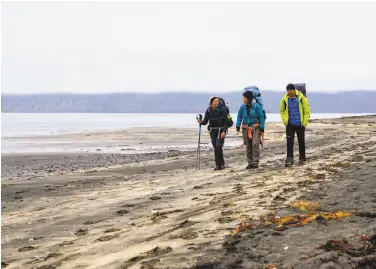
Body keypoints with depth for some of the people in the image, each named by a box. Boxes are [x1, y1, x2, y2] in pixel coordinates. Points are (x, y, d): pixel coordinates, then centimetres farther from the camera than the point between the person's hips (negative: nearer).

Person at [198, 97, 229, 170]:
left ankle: (221, 163, -1)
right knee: (215, 147, 2)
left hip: (220, 130, -3)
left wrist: (224, 131, -18)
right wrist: (201, 122, -18)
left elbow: (226, 122, -8)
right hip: (212, 130, 3)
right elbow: (205, 121, 5)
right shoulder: (208, 111, 2)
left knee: (219, 146, -14)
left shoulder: (222, 110, -7)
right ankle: (218, 164, 7)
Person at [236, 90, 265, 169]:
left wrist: (262, 129, -8)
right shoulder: (242, 107, 1)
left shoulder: (256, 106, -9)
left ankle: (255, 162, -12)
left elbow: (261, 117, -6)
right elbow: (239, 116, 9)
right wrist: (238, 126, -6)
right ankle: (250, 163, 14)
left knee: (255, 144, -15)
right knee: (248, 146, 7)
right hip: (246, 128, 4)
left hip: (256, 128, -4)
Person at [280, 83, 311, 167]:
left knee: (301, 141, 11)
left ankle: (302, 158, 26)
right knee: (289, 141, -8)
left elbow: (307, 110, -4)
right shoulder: (285, 99, -4)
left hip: (300, 124, -1)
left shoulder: (301, 98, -11)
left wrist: (305, 122, -6)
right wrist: (285, 121, 3)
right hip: (290, 124, 1)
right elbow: (282, 110, 11)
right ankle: (289, 159, -9)